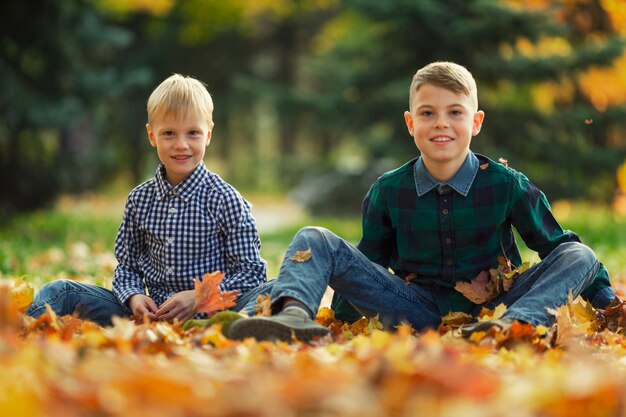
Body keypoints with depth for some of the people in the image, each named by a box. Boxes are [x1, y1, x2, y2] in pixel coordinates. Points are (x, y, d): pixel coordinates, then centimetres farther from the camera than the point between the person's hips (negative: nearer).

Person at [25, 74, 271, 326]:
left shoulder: (225, 199, -5)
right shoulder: (140, 199, 9)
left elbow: (251, 272, -5)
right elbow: (127, 266, 15)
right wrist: (133, 296, -8)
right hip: (154, 313, 5)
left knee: (262, 296, -38)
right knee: (61, 291, -5)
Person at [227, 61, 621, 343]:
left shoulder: (506, 185, -2)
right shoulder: (388, 191, 3)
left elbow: (558, 245, 5)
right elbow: (368, 263, 14)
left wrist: (610, 303, 0)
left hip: (488, 308, -1)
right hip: (416, 311, 1)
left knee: (581, 257, -22)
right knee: (313, 240, -11)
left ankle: (513, 325, -51)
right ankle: (293, 315, -45)